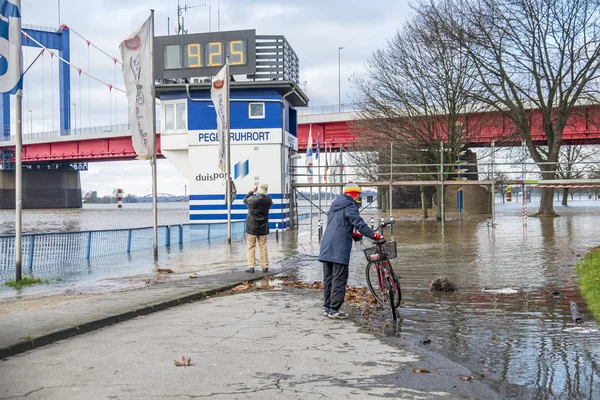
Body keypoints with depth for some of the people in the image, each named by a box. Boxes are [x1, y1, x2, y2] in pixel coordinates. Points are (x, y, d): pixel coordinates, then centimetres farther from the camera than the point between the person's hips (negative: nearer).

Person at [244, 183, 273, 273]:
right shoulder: (268, 200, -7)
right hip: (263, 228, 3)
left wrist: (251, 191, 11)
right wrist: (263, 194, 9)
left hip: (252, 227, -3)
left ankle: (251, 267, 1)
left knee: (251, 247, 4)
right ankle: (265, 267, 11)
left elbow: (245, 200, 4)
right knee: (263, 247, 9)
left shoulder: (252, 199, -16)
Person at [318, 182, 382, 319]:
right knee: (339, 279, -5)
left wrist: (351, 234, 27)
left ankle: (328, 307, 17)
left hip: (326, 248, 9)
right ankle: (334, 309, -7)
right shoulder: (350, 207, -7)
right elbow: (359, 223, -18)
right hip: (339, 249, -9)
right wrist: (373, 234, -17)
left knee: (328, 279, 12)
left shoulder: (334, 205, 22)